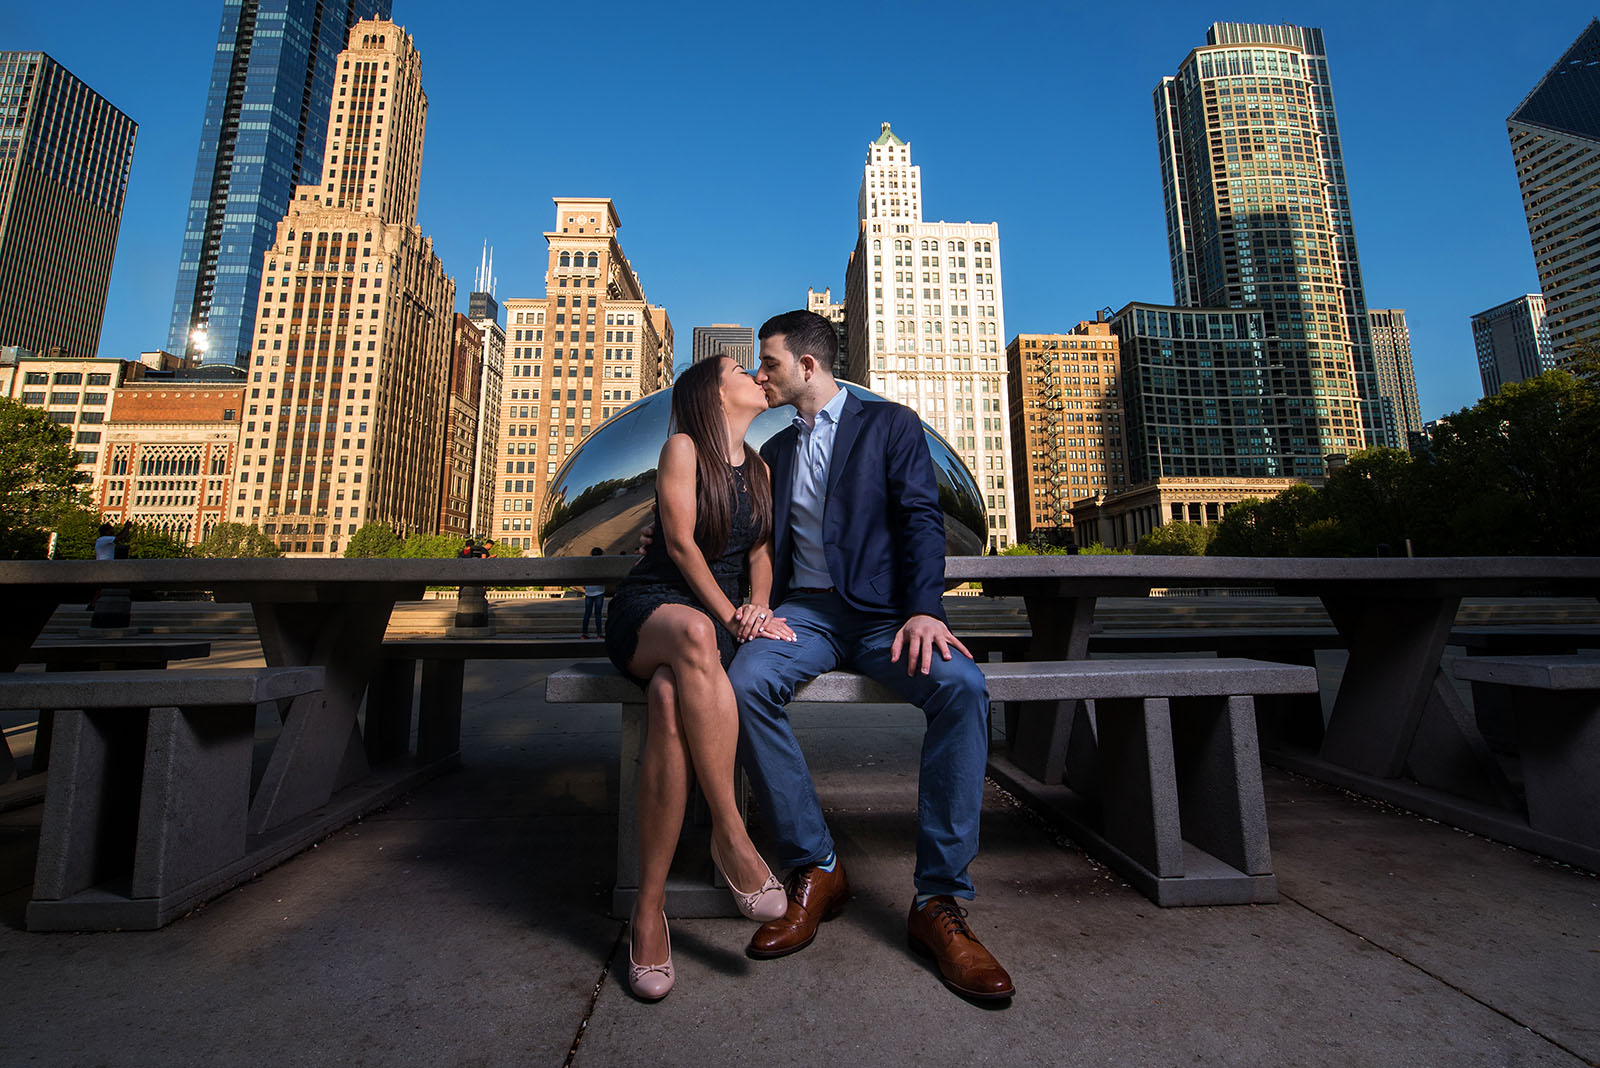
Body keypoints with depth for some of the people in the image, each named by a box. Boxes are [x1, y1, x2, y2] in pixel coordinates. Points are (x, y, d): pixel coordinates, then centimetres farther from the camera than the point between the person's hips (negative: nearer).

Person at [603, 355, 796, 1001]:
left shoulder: (757, 468, 19)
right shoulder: (683, 447, 2)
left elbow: (760, 553, 13)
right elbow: (681, 543, -7)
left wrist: (757, 608, -7)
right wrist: (730, 616, -15)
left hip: (717, 620, 3)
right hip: (649, 610, -3)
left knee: (671, 699, -33)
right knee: (694, 634, -41)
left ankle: (649, 909, -25)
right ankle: (731, 835, -32)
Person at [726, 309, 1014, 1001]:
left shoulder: (891, 426, 7)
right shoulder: (774, 450, 21)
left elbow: (922, 520, -5)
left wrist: (924, 608, -21)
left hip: (883, 612, -2)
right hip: (805, 611, 3)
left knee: (961, 686, -31)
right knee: (746, 680, -29)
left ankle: (939, 900, -17)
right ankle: (814, 868, -12)